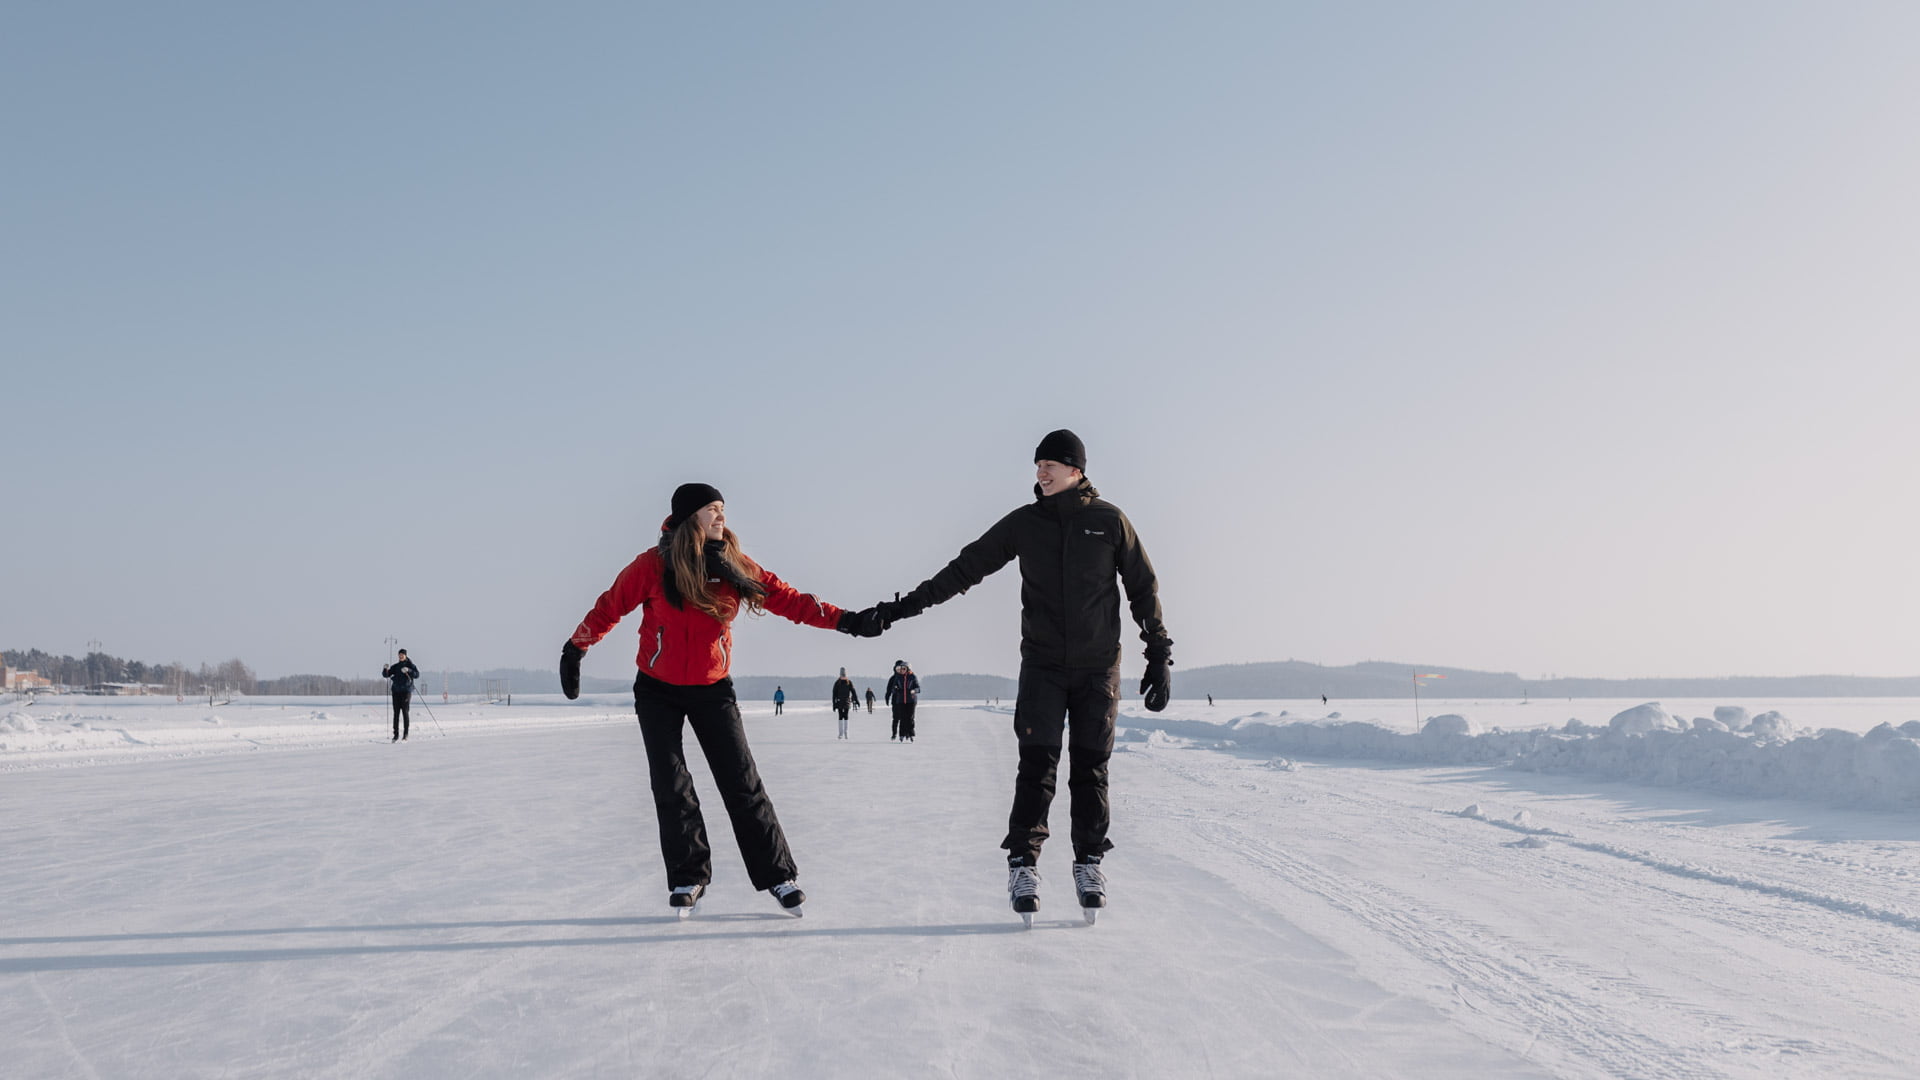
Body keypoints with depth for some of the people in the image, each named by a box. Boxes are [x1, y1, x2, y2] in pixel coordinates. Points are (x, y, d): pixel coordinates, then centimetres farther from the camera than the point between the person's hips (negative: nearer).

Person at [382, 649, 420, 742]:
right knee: (396, 713, 0)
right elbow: (386, 675, 11)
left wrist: (408, 670, -26)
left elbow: (417, 674, -11)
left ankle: (405, 734, -5)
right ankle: (396, 734, 1)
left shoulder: (410, 665, 3)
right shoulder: (395, 666, 15)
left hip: (406, 691, -4)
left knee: (405, 712, -8)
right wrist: (386, 669, -10)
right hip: (396, 691, 4)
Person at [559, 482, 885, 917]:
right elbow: (610, 606, -4)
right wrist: (575, 649, 0)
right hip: (657, 691, -1)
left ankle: (777, 875, 6)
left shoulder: (735, 566, -8)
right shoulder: (654, 564, -15)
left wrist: (845, 621, -15)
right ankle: (688, 877, 14)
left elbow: (785, 598, -9)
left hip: (712, 690, 1)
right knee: (671, 787, -1)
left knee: (743, 783, -2)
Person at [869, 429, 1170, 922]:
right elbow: (965, 569, 6)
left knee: (1091, 767, 3)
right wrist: (905, 606, 2)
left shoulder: (1109, 520, 0)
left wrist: (1160, 655, 3)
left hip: (1098, 666, 0)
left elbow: (1144, 589, 6)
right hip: (1042, 664, 1)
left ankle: (1089, 862, 16)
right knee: (1037, 764, -7)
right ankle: (1023, 864, -2)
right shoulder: (1023, 523, 3)